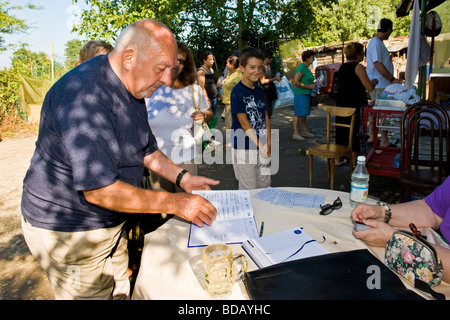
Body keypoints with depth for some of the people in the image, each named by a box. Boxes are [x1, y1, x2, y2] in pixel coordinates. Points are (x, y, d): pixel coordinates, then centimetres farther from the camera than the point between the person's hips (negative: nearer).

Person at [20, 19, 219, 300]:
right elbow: (99, 190, -31)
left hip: (110, 224, 9)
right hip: (69, 233, -8)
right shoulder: (84, 97, -29)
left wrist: (183, 177, 2)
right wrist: (174, 203, -25)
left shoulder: (134, 88, 3)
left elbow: (146, 148, 15)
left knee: (120, 291, 18)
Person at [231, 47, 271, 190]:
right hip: (244, 148, -6)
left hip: (262, 147, 7)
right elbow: (244, 123, -16)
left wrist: (268, 143, -2)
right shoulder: (237, 92, -12)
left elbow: (266, 117, 10)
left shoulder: (260, 90, 9)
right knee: (249, 189, 4)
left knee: (265, 184, 16)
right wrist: (260, 145, -17)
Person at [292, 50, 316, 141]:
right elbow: (295, 82, -21)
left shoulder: (307, 68, 15)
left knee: (304, 113, 14)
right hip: (300, 94, -10)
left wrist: (313, 85, 10)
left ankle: (304, 131, 22)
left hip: (306, 94, 10)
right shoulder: (301, 68, -15)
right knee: (298, 113, -6)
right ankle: (295, 133, -2)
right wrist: (309, 86, -18)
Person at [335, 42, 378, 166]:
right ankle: (354, 161, 7)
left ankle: (339, 159, 23)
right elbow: (369, 87, -16)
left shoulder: (342, 67, 11)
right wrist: (374, 81, 6)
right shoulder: (358, 67, -12)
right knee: (354, 132, 1)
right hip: (355, 105, -7)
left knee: (341, 130, 14)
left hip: (341, 103, 7)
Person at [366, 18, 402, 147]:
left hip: (375, 84, 11)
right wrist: (392, 79, -20)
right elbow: (377, 64, -22)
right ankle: (384, 141, -2)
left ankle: (371, 136, 23)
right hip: (380, 85, -11)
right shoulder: (376, 43, -15)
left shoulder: (375, 42, 17)